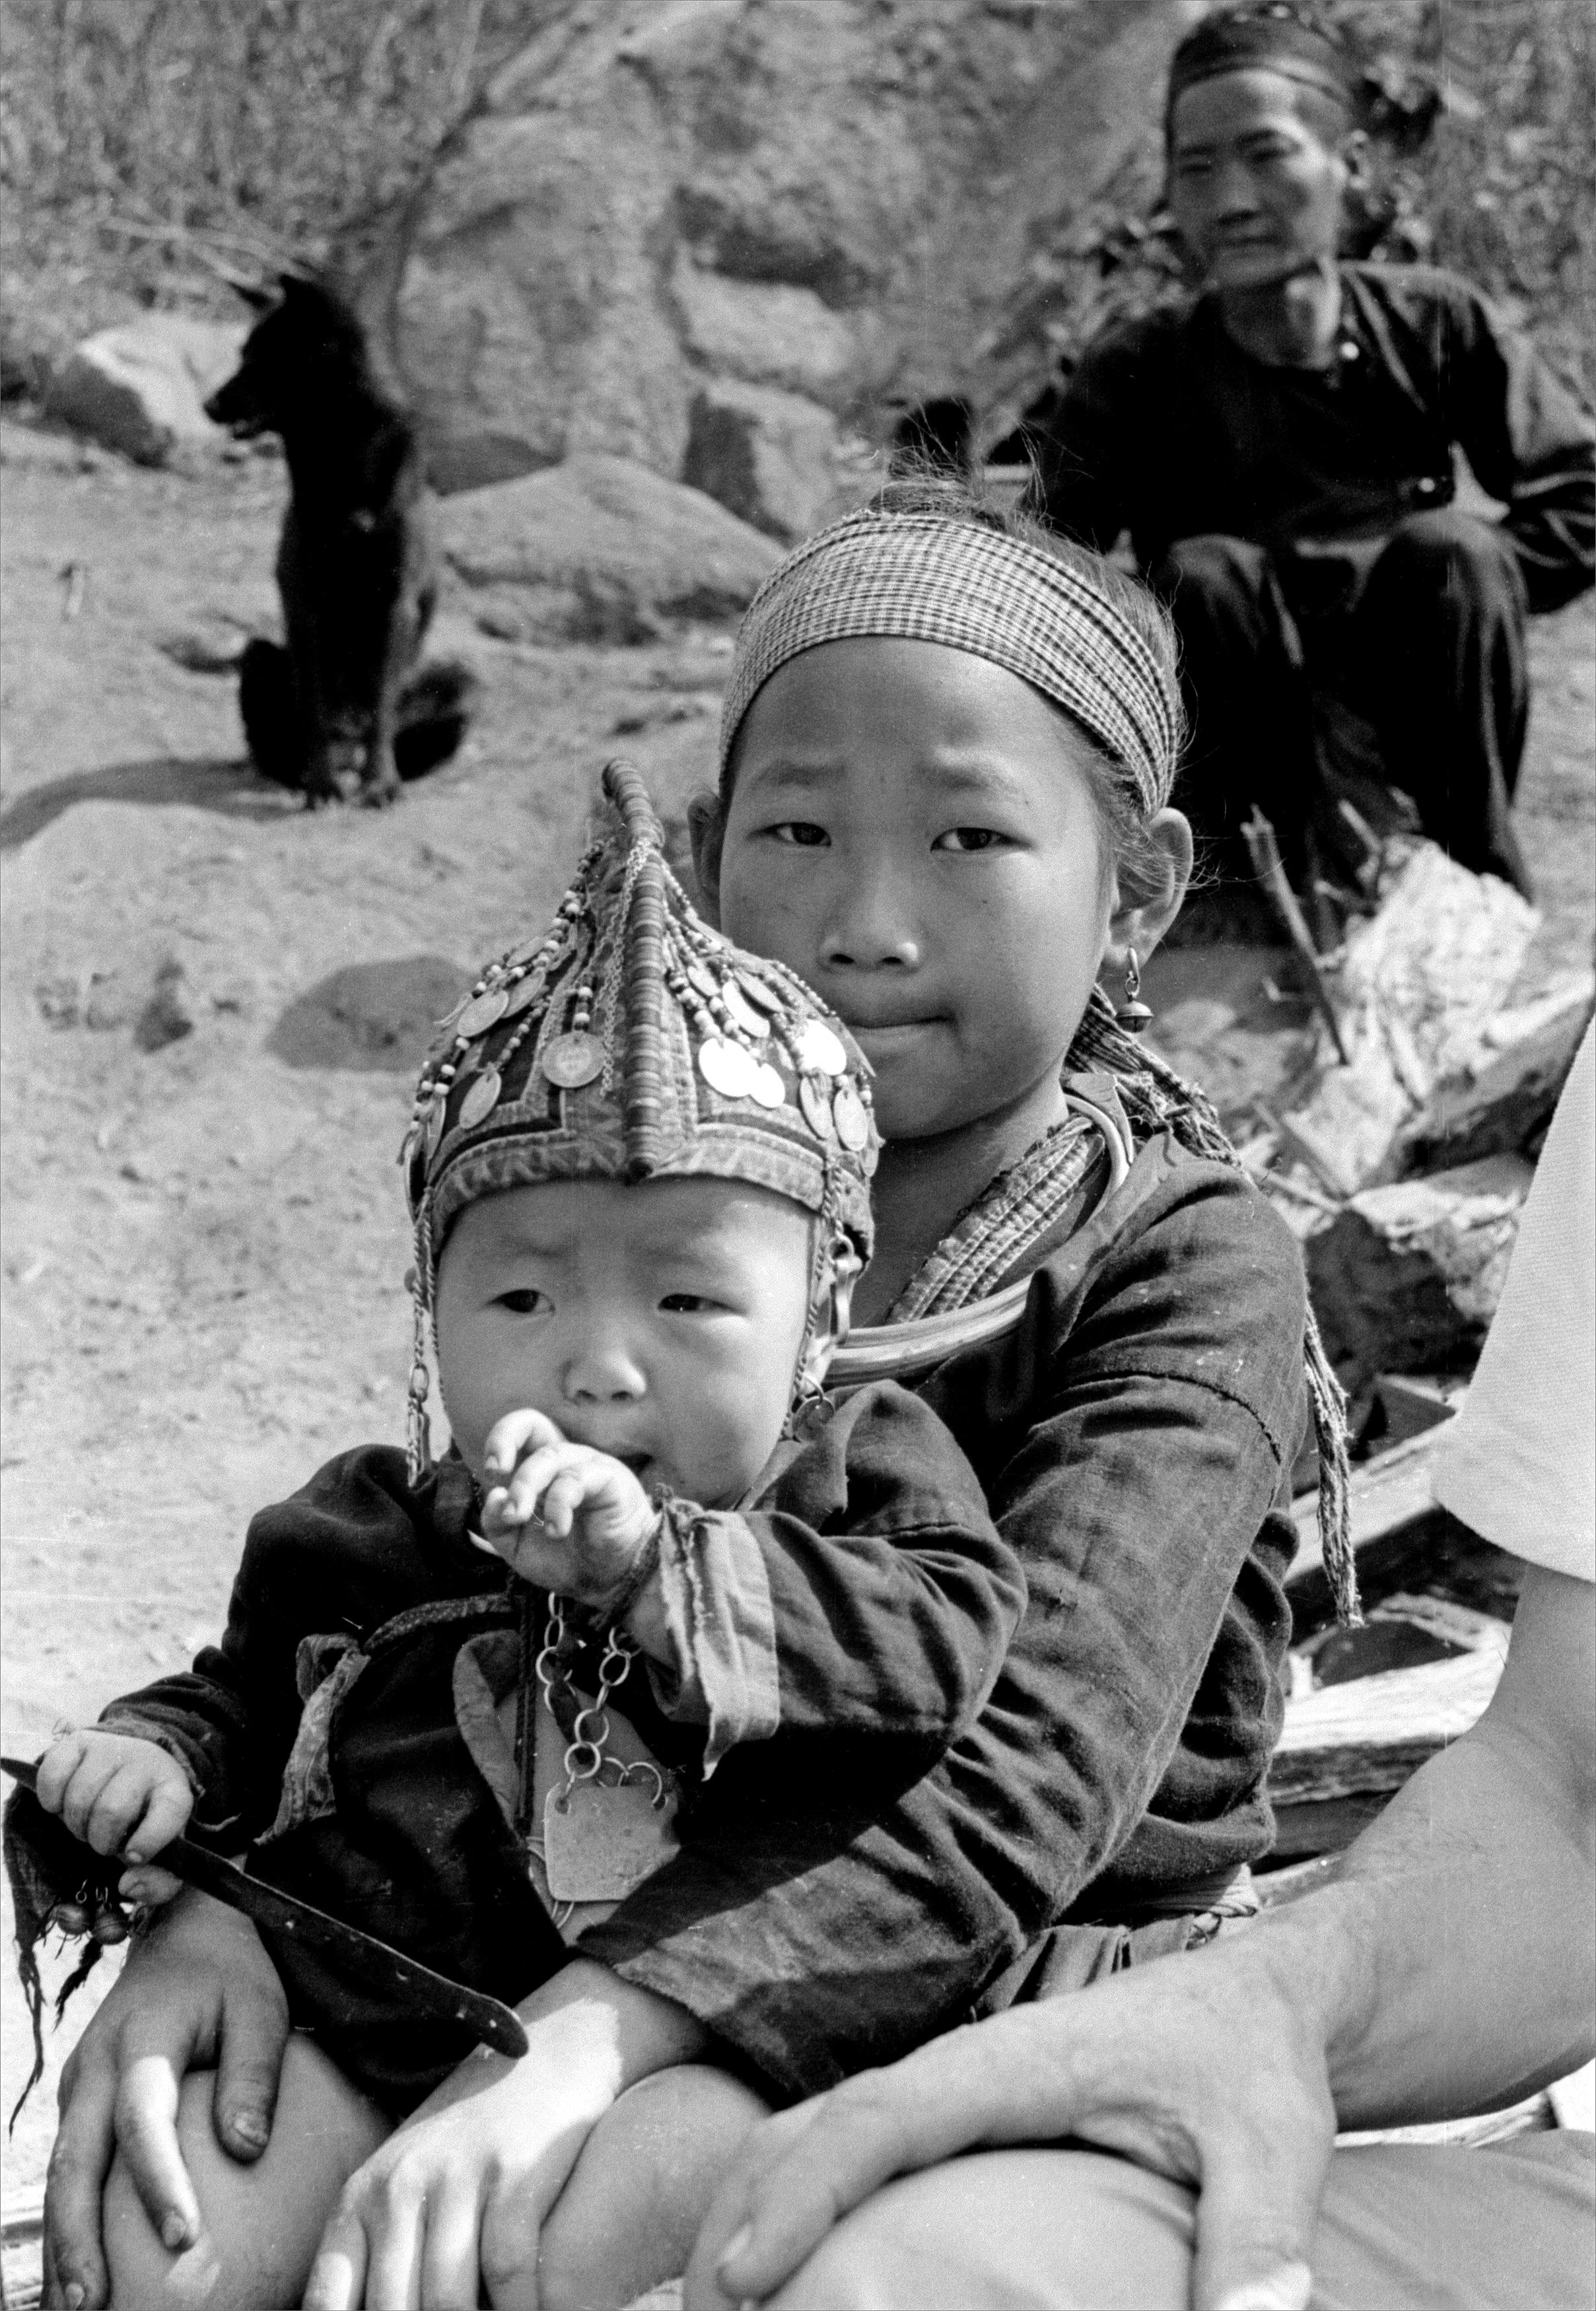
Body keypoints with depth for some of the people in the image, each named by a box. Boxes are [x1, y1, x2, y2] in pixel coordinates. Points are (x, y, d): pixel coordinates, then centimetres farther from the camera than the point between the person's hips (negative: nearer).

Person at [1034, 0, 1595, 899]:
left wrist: (1460, 590, -18)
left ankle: (1478, 875, -13)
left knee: (1447, 549, -28)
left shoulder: (1435, 326, -8)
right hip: (1243, 730, -1)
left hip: (1417, 715, 1)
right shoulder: (1137, 376, -11)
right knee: (1204, 576, -30)